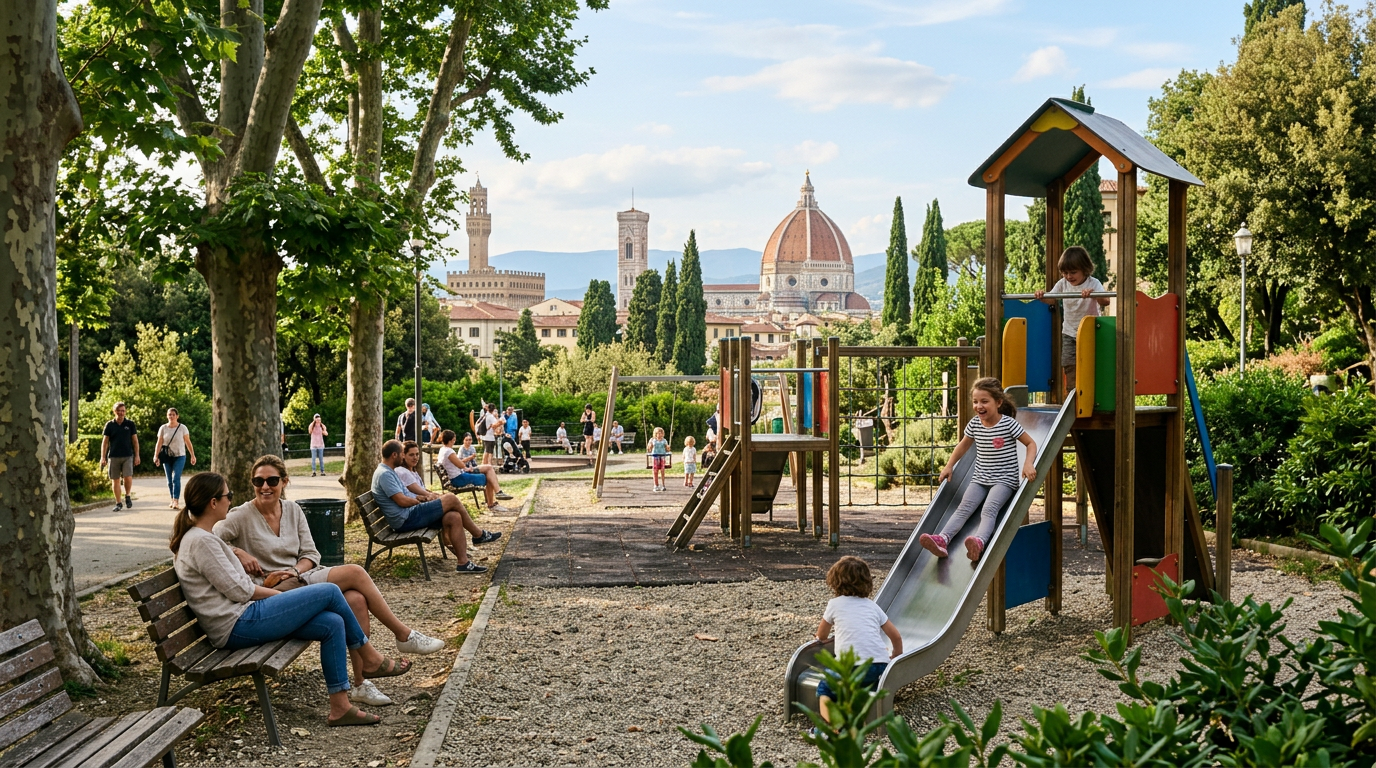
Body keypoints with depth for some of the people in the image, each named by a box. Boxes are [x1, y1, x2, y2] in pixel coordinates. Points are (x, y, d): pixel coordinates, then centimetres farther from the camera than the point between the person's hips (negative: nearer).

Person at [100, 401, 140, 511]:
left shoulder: (130, 424, 5)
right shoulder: (109, 425, 4)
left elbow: (135, 441, 8)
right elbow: (105, 442, 5)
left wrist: (137, 456, 3)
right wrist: (103, 457, -1)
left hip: (127, 456, -1)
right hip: (113, 457, 1)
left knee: (128, 478, -15)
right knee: (115, 480, 4)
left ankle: (127, 496, 11)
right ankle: (118, 503, 14)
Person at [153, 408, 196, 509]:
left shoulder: (182, 428, -3)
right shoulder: (163, 428, 2)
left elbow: (188, 443, 1)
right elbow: (159, 443, 0)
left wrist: (193, 456, -1)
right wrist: (156, 456, -10)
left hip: (179, 456, -3)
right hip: (167, 457, 3)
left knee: (176, 478, -15)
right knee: (170, 480, 7)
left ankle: (176, 501, -18)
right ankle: (172, 500, 16)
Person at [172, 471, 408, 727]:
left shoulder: (196, 537, 18)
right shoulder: (202, 541, -16)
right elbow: (237, 590, -16)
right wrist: (281, 594, -2)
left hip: (241, 621, 11)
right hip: (237, 626, -11)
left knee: (333, 623, -4)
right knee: (329, 593, -11)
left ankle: (340, 707, -3)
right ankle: (371, 660, 7)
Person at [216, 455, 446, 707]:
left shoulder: (292, 509, 10)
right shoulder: (242, 515, -6)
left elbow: (311, 554, 9)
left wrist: (295, 571, -11)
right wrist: (239, 553, -24)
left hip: (298, 580, 6)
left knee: (356, 599, -25)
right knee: (354, 573, -20)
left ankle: (362, 683, -19)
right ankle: (405, 636, -7)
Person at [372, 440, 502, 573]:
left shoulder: (389, 472, 19)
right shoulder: (384, 474, -15)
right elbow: (402, 501, -21)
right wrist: (421, 501, -3)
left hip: (408, 516, 11)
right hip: (406, 520, -11)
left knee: (454, 517, -5)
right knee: (451, 499, -14)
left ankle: (463, 562, -7)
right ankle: (478, 535, 2)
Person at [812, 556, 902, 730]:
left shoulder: (835, 604, 11)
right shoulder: (872, 606, 19)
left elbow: (821, 635, 24)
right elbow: (896, 637, 20)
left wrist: (821, 638, 47)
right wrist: (895, 657, 37)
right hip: (880, 666, 4)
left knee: (824, 688, 17)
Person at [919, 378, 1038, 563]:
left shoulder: (1008, 423, -9)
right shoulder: (974, 424, 4)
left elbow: (1031, 443, -2)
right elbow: (963, 445, 21)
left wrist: (1028, 463, -20)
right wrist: (949, 466, 12)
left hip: (1004, 480, -4)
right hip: (980, 479, 5)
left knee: (989, 509, -30)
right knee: (964, 507, -18)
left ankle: (979, 542, -55)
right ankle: (942, 539, -38)